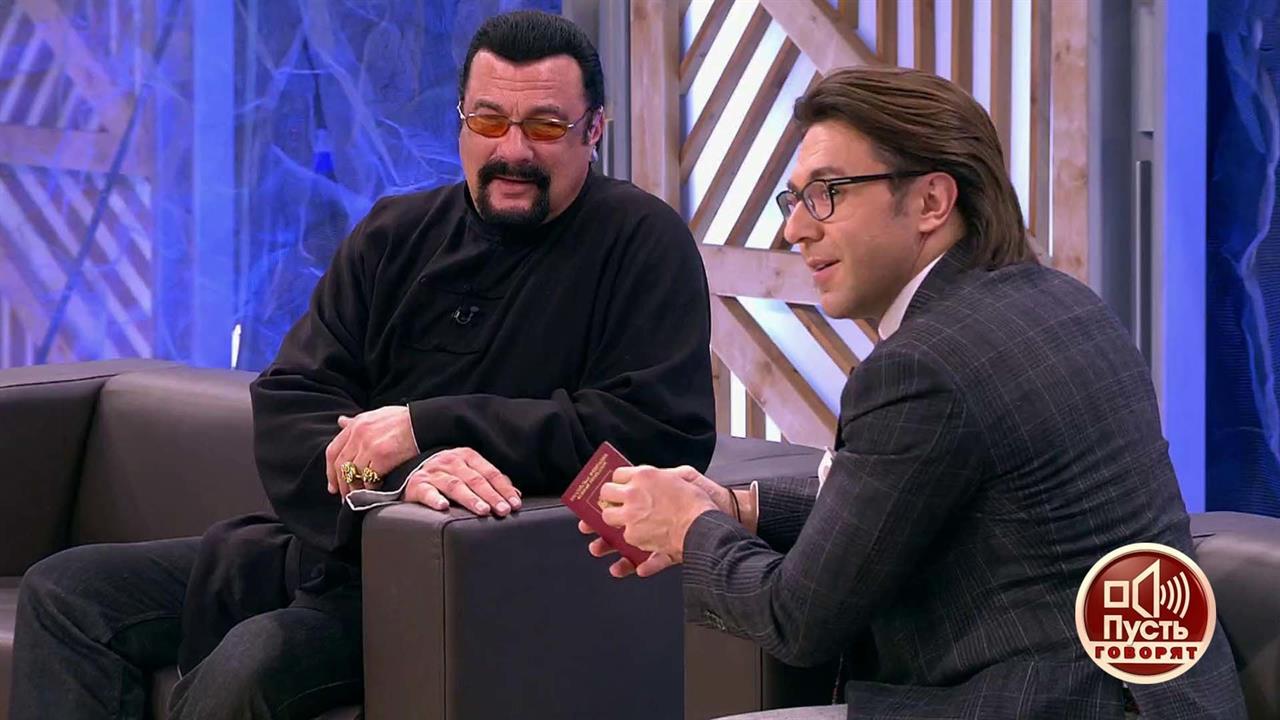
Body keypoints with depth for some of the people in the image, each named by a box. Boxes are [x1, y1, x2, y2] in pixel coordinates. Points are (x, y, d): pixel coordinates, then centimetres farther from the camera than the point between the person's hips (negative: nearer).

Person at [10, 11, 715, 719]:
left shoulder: (639, 243, -6)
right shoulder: (395, 235, 10)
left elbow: (665, 428, -20)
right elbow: (285, 406, 2)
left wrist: (427, 425, -18)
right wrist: (405, 472, -23)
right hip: (323, 547, 7)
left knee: (251, 663, -32)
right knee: (63, 589, 0)